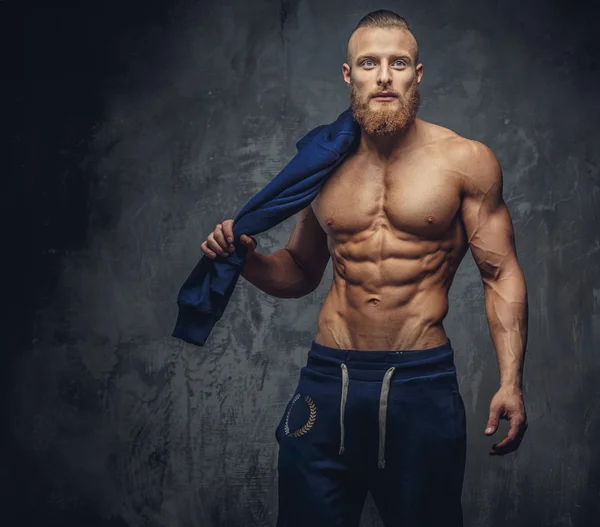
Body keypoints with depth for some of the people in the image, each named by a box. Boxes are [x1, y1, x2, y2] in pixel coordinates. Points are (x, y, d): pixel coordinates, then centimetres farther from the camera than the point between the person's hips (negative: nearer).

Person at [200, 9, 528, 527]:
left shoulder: (465, 161, -1)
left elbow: (502, 276, -1)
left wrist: (511, 382, -10)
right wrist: (248, 259, -2)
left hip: (422, 384, -2)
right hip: (328, 381, 3)